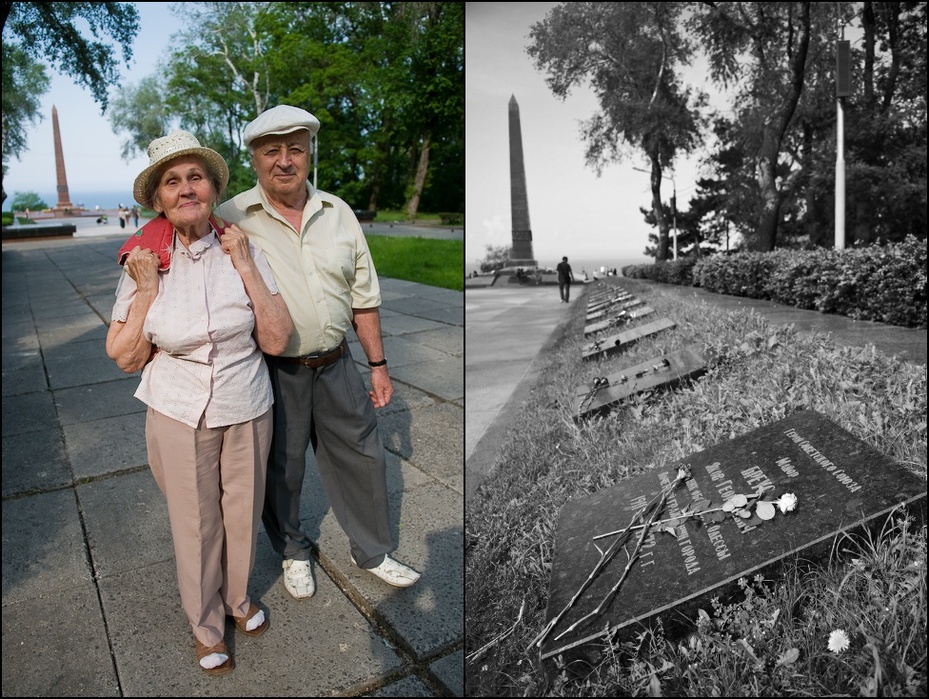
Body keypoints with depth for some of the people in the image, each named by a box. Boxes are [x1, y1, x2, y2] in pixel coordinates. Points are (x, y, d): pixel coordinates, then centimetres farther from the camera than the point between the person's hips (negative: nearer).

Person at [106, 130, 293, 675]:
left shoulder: (244, 251, -11)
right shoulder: (144, 262, -10)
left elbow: (276, 340, -15)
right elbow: (127, 359, -5)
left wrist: (246, 269, -20)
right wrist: (147, 290, -16)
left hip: (247, 410, 1)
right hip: (180, 415, 0)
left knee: (243, 512, 18)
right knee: (195, 523, 15)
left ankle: (239, 597, 48)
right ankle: (207, 626, 40)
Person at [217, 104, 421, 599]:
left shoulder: (338, 212, 3)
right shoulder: (234, 219, -8)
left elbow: (363, 294, 7)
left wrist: (377, 364, 8)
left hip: (335, 365, 4)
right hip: (273, 372, -3)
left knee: (363, 458, 13)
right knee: (280, 471, 13)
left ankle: (372, 552, 36)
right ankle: (292, 553, 40)